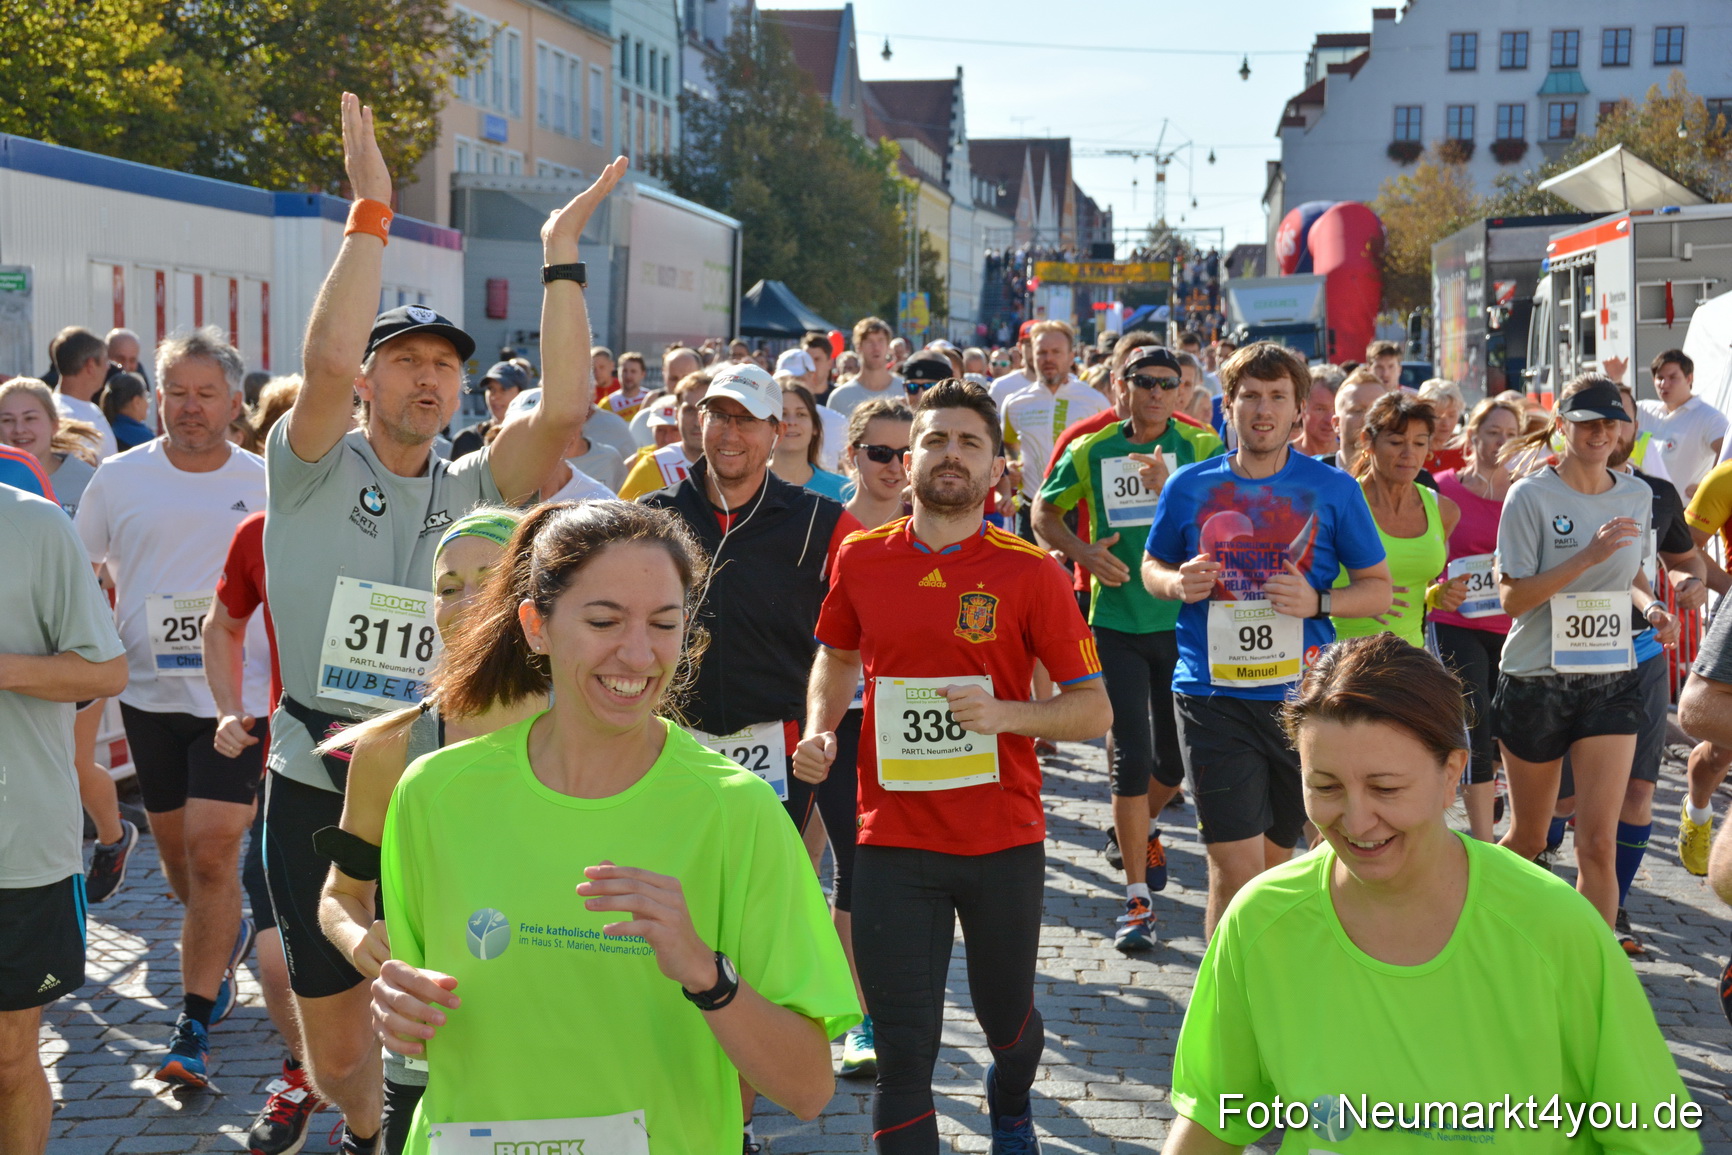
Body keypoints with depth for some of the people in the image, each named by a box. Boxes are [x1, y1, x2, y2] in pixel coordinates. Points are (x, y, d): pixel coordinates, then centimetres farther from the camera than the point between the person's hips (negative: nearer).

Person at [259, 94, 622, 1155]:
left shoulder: (474, 492, 3)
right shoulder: (314, 473, -1)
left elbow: (566, 405, -13)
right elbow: (328, 359, -21)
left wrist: (561, 253, -12)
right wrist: (372, 211, -19)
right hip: (319, 793, -1)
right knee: (335, 1047, 12)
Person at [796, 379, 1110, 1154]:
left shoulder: (1029, 572, -6)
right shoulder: (861, 559, 1)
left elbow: (1094, 710, -5)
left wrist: (1005, 714, -21)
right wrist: (819, 730, 3)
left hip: (1005, 840, 0)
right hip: (893, 843, 1)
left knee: (1006, 1019, 20)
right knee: (903, 1053, -2)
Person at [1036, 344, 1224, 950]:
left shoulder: (1200, 447, -1)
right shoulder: (1090, 451, 3)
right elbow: (1044, 513, 15)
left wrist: (1171, 488, -29)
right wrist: (1084, 552, -3)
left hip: (1183, 621, 1)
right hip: (1117, 623, 0)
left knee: (1175, 758, 11)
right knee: (1131, 757, -5)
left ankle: (1141, 828, 45)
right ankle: (1137, 900, 1)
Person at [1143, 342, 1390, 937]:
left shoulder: (1333, 489, 3)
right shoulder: (1189, 486, 5)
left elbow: (1378, 587, 7)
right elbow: (1151, 566, 18)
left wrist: (1317, 602, -12)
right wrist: (1177, 582, -5)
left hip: (1302, 693, 1)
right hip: (1212, 694, -1)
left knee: (1274, 857, 13)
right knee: (1234, 865, -8)